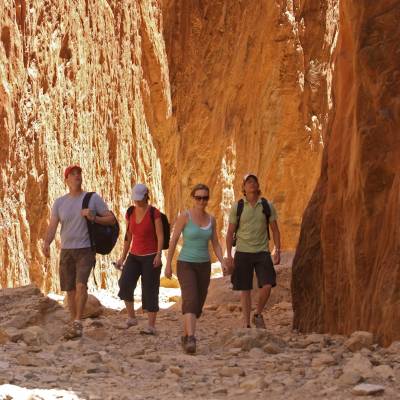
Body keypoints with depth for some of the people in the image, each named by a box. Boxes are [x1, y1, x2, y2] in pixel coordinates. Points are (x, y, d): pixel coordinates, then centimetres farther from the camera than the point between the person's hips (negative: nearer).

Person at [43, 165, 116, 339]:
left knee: (81, 284, -23)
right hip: (66, 251, 3)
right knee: (70, 289, 8)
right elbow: (52, 226, -5)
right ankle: (74, 325, 21)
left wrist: (93, 218, -19)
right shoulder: (59, 202, 4)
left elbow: (112, 219, -1)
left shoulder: (93, 198, -2)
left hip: (86, 249, -3)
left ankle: (77, 322, -15)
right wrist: (47, 243, -25)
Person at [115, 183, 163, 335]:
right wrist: (123, 257, 12)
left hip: (150, 257, -5)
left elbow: (160, 236, -11)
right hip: (134, 255, 5)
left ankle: (151, 326, 2)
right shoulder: (130, 213, 7)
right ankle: (131, 317, -3)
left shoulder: (154, 213, -9)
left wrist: (159, 255, -23)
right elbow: (128, 236, 13)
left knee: (150, 291, -4)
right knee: (125, 283, -16)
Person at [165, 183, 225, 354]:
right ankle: (191, 340, -34)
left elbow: (215, 244, 10)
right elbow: (173, 240, -5)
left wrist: (223, 263, -5)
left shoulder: (211, 219, 6)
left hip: (204, 266, 5)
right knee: (190, 301, -23)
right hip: (186, 265, -5)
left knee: (198, 305, 10)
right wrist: (168, 265, -6)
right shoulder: (184, 216, -9)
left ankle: (185, 336, 31)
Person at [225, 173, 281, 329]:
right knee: (245, 290, 1)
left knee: (267, 285, -13)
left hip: (262, 252, 1)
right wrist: (229, 256, -4)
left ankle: (258, 314, 10)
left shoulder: (268, 206, 3)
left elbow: (275, 230, 9)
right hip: (243, 252, -1)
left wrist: (277, 251, -1)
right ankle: (246, 324, 8)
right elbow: (230, 232, 2)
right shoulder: (237, 207, 0)